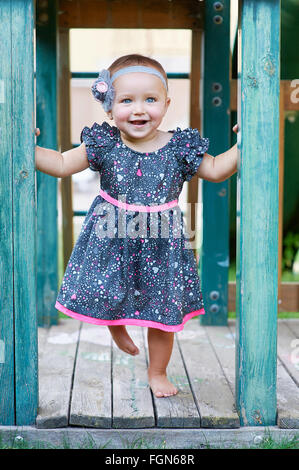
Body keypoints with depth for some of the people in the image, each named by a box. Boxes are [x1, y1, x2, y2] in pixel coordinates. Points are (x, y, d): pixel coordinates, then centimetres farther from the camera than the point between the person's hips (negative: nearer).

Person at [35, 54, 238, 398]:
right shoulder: (103, 144, -9)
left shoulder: (179, 148, -8)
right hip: (111, 240, 0)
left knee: (163, 312, 10)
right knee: (104, 296, 9)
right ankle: (115, 327, 48)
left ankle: (157, 371, 34)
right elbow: (62, 165, -1)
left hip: (160, 243, 0)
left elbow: (216, 170, 4)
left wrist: (241, 145, -9)